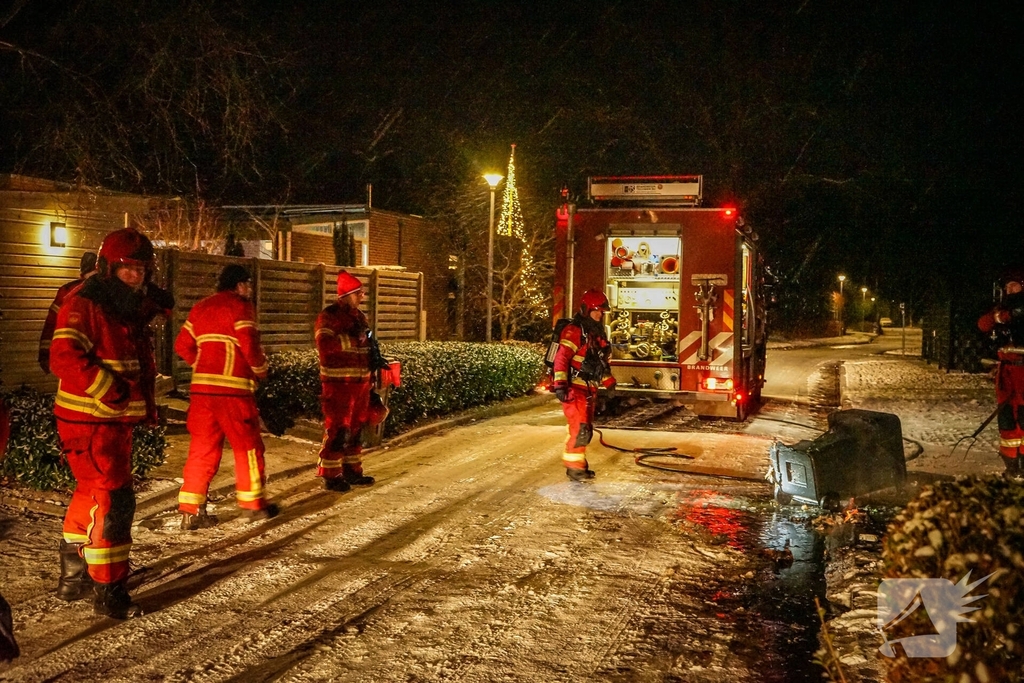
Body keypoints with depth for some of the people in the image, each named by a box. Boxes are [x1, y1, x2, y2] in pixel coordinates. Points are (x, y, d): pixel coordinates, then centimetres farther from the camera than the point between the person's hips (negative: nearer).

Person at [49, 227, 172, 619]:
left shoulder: (131, 311, 10)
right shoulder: (83, 306, -16)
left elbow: (139, 364, 24)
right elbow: (64, 357, -29)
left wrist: (145, 406, 14)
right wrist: (109, 388, -32)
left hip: (116, 422, 9)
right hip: (88, 423, -9)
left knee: (91, 498, 19)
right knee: (113, 502, -9)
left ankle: (73, 577, 35)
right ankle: (109, 593, 1)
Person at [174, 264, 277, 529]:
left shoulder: (201, 307, 17)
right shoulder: (240, 305, -4)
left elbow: (182, 345, 15)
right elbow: (249, 343, -14)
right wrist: (260, 368, 2)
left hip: (201, 386, 6)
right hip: (233, 388, -6)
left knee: (202, 447, 8)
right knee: (247, 445, 7)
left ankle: (191, 510, 6)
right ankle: (254, 504, 15)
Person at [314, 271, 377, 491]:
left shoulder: (359, 316, 16)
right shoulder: (329, 316, -10)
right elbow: (325, 345, -25)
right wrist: (352, 340, -22)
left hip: (360, 382, 8)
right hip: (338, 384, -8)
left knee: (356, 428, 14)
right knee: (338, 429, -5)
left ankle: (352, 471, 25)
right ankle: (330, 475, 4)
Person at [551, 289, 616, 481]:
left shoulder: (597, 332, 15)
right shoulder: (574, 331, -14)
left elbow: (602, 362, 26)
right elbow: (561, 358, -21)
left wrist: (610, 384, 26)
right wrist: (560, 384, -29)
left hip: (589, 389, 9)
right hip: (575, 389, -9)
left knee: (586, 430, 12)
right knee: (580, 428, -12)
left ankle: (579, 464, 20)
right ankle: (573, 466, -3)